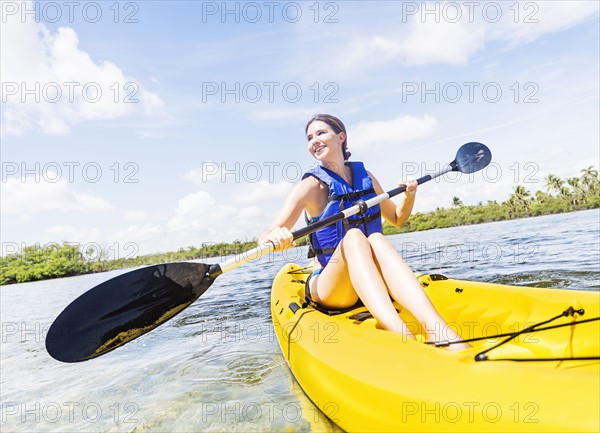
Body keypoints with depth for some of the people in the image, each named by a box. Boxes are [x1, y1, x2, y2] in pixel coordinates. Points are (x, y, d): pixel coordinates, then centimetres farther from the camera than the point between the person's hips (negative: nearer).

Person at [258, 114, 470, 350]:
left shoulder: (366, 177, 7)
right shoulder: (311, 186, -6)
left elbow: (398, 219, 21)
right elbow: (264, 239, -15)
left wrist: (409, 196, 1)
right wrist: (275, 237, -39)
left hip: (370, 282, 3)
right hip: (327, 287, -3)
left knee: (376, 239, -28)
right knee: (353, 237, -32)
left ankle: (437, 329, -47)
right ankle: (401, 335, -52)